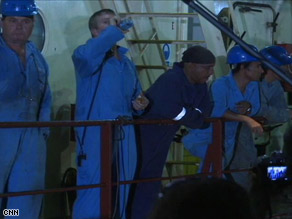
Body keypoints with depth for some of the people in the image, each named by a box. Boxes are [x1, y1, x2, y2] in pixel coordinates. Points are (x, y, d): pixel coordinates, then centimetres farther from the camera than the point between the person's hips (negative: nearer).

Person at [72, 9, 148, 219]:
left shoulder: (127, 63, 20)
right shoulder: (86, 55, -3)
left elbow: (135, 96, 28)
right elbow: (87, 53, -29)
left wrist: (137, 104, 4)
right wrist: (112, 31, -18)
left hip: (124, 133, 7)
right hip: (95, 132, -7)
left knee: (121, 193, 11)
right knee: (92, 194, -9)